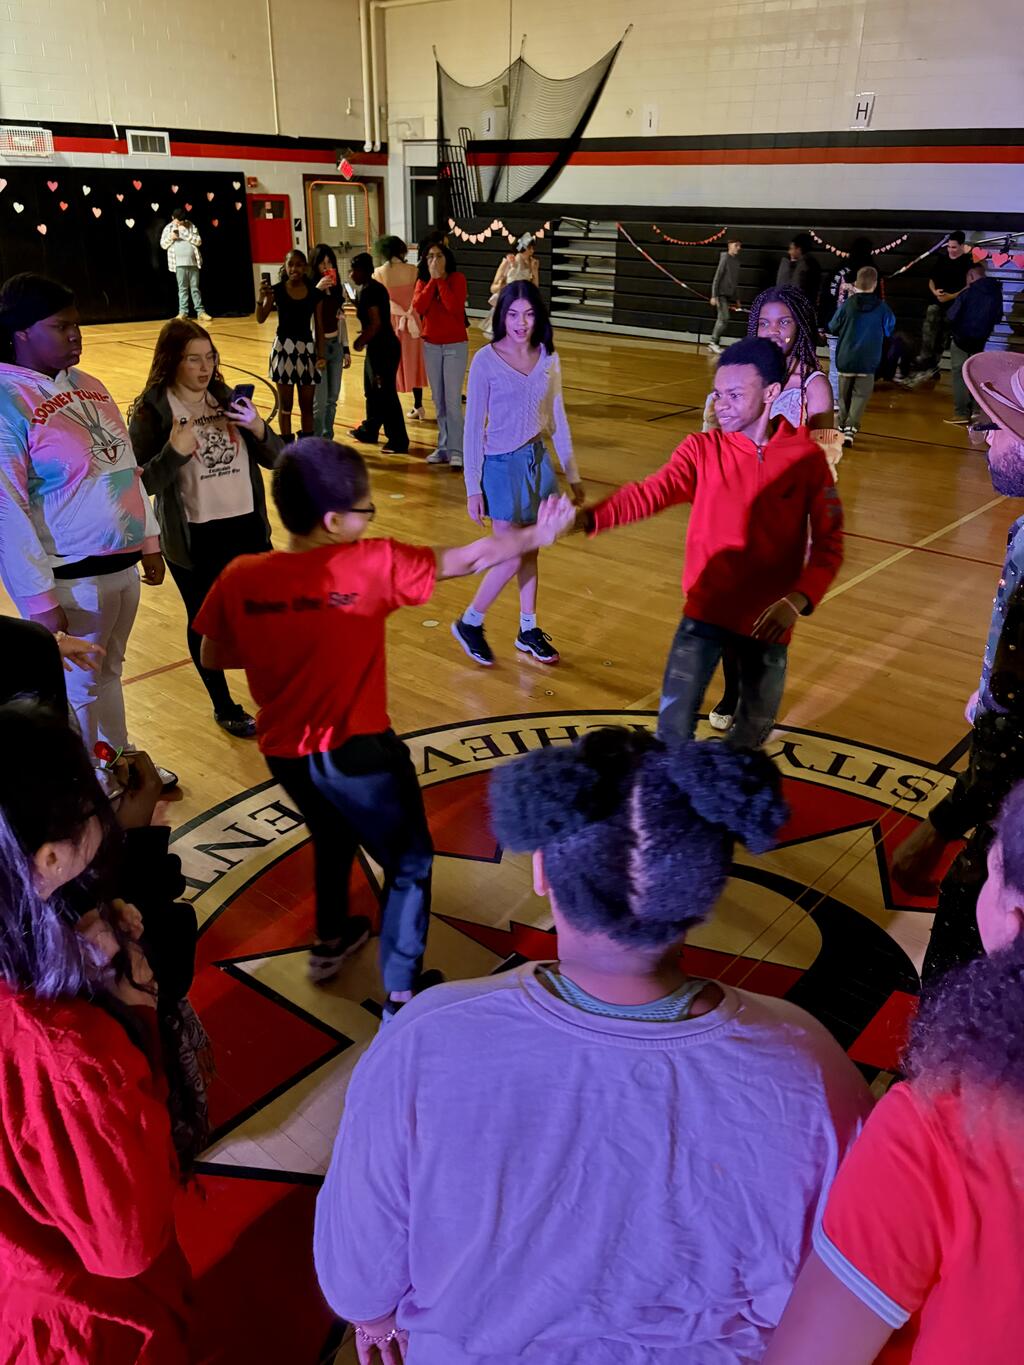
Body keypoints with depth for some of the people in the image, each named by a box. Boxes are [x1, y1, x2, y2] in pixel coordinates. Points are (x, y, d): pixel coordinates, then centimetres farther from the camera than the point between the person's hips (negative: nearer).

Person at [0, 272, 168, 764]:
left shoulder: (86, 385, 7)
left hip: (122, 563, 7)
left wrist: (149, 541, 15)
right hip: (71, 577, -7)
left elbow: (128, 468, 15)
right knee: (81, 688, 9)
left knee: (109, 673, 21)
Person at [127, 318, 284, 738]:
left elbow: (275, 458, 4)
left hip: (246, 526, 4)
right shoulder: (150, 412, -10)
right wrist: (176, 450, -28)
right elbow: (144, 484, -13)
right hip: (193, 539, -4)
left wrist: (258, 429, -15)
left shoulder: (227, 399, 3)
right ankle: (224, 707, 31)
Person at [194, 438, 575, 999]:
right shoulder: (370, 564, -22)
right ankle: (401, 998, 21)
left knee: (332, 835, 34)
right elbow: (470, 558, -11)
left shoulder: (239, 578, -13)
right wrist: (537, 534, 4)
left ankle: (329, 941, 52)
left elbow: (213, 657, 0)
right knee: (409, 864, 17)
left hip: (282, 751, 5)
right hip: (355, 751, -5)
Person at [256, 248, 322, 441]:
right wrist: (261, 298, -30)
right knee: (285, 405, 5)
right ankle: (286, 445, 12)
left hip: (307, 349, 1)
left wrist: (321, 354, -4)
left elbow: (319, 327, 4)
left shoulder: (314, 294, 1)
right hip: (284, 348, -1)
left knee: (306, 405, 7)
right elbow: (260, 319, -12)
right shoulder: (277, 290, -3)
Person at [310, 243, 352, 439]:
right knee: (319, 401, -7)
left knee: (332, 399, 11)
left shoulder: (338, 289, 8)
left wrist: (346, 349, 13)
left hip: (336, 345, 6)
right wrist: (317, 289, -29)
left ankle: (328, 439, 22)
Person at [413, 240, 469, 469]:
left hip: (455, 345, -4)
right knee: (438, 401, 9)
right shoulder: (422, 281, 5)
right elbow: (418, 307, -13)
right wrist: (432, 279, -15)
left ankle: (456, 450, -6)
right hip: (431, 346, 5)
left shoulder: (457, 278, -7)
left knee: (452, 401, -10)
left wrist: (440, 279, -18)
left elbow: (454, 307, -23)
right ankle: (444, 447, 16)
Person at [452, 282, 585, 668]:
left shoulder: (549, 359, 2)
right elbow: (473, 426, -9)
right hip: (502, 464, -4)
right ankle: (469, 623, 17)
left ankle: (529, 630, 27)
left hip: (538, 459, 4)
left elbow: (557, 419, 9)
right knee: (510, 560, -4)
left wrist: (573, 474, 10)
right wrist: (473, 487, -11)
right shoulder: (486, 360, -11)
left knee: (530, 550, 13)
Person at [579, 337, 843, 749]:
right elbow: (651, 492, -22)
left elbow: (829, 542, -3)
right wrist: (587, 518, -41)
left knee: (753, 729, 17)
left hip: (769, 618, 1)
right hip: (706, 609, -1)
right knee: (674, 720, -5)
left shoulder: (807, 457, -6)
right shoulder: (702, 449, -6)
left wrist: (798, 599, -21)